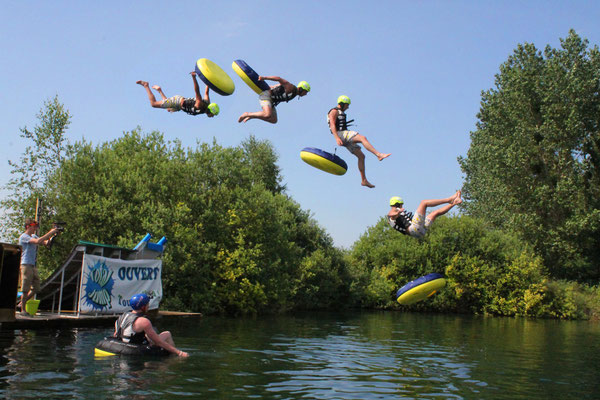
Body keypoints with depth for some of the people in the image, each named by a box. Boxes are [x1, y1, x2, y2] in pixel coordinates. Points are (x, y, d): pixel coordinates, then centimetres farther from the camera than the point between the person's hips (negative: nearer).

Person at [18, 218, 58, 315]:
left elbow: (46, 243, 13)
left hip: (33, 266, 8)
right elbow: (38, 241, -22)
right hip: (26, 265, -8)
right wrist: (50, 232, -17)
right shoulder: (23, 237, -7)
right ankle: (23, 309, 3)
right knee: (25, 289, -4)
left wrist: (53, 235, -4)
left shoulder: (34, 236, 19)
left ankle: (23, 302, 24)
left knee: (35, 288, 9)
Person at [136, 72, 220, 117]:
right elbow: (197, 91, -47)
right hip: (177, 100, -8)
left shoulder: (207, 104, -11)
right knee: (153, 103, 4)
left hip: (182, 102, 8)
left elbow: (206, 93, 2)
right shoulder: (200, 106, -34)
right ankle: (146, 86, 19)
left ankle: (159, 90, 40)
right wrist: (194, 78, -58)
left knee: (169, 110, 37)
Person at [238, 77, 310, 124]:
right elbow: (279, 79, -23)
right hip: (266, 95, -10)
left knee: (274, 120, 0)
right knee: (267, 115, -30)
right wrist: (264, 78, -22)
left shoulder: (294, 93, 10)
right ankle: (247, 114, -13)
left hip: (271, 101, 10)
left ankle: (252, 116, 6)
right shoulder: (291, 88, -18)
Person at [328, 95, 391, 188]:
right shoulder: (334, 111, -1)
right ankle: (379, 155, -39)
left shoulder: (341, 113, 29)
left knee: (361, 156, 3)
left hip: (346, 138, 10)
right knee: (363, 138, -28)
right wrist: (337, 138, -28)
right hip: (341, 134, -10)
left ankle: (364, 180, 2)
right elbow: (332, 125, -15)